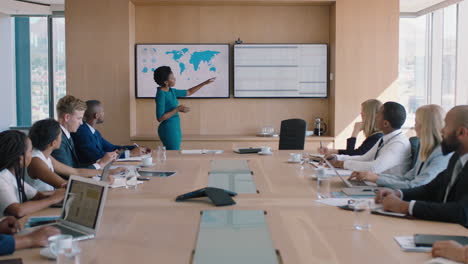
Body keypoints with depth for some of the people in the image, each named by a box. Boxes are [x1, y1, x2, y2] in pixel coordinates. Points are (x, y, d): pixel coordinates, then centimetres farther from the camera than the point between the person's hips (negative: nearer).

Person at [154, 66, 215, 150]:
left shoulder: (171, 91, 8)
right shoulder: (161, 94, -17)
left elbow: (188, 92, 23)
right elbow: (160, 118, -21)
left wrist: (205, 83, 21)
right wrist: (177, 109, -20)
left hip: (175, 128, 9)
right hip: (168, 129, -9)